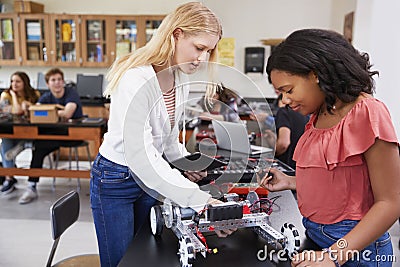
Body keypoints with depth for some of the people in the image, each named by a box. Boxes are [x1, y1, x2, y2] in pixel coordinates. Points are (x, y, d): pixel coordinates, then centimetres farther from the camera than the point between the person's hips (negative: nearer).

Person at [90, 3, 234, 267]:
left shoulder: (180, 79, -2)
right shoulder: (136, 80, -29)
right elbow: (141, 155, -35)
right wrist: (199, 200, -38)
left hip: (149, 176, 7)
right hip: (116, 180, -7)